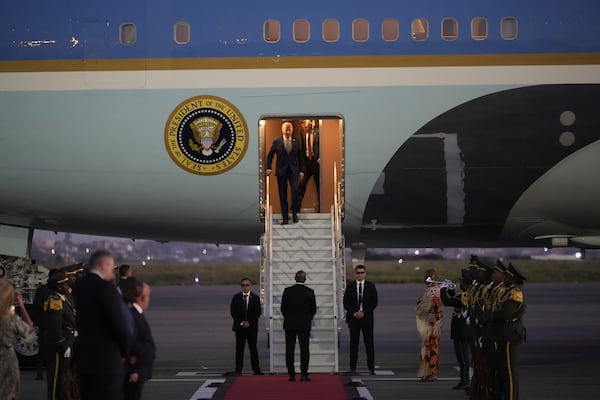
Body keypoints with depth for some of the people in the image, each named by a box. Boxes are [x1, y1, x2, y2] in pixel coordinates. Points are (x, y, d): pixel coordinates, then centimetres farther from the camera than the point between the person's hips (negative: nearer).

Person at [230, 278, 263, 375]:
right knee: (239, 349, -1)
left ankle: (256, 370, 3)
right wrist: (241, 322, -10)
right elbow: (233, 312, 2)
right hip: (239, 326, 0)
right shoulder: (236, 298, 6)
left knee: (253, 348, 2)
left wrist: (249, 322, -10)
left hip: (252, 327, 0)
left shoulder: (255, 298, 6)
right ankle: (238, 370, 1)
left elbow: (258, 312, 1)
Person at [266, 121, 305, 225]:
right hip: (281, 171, 0)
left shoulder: (296, 142, 4)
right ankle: (285, 218, 9)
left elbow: (300, 157, 11)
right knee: (283, 195, 2)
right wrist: (268, 168, -3)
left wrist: (301, 170, 6)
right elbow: (270, 156, 7)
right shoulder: (277, 141, 1)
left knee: (295, 190, -18)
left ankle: (294, 213, 1)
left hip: (293, 170, 0)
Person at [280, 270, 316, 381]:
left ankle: (292, 375, 2)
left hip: (290, 324, 1)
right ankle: (304, 375, -2)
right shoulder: (310, 292, -5)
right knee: (304, 350, 2)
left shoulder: (287, 291, -4)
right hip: (304, 325, 0)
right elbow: (313, 309, 2)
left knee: (289, 350, 4)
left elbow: (283, 308, 2)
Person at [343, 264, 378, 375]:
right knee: (354, 343, 0)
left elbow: (374, 303, 1)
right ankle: (353, 368, 2)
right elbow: (346, 303, 5)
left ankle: (371, 368, 0)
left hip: (367, 318, 0)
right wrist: (354, 313, -8)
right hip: (353, 318, 0)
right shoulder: (350, 287, 7)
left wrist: (364, 312, -10)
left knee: (369, 343, -2)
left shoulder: (371, 286, 6)